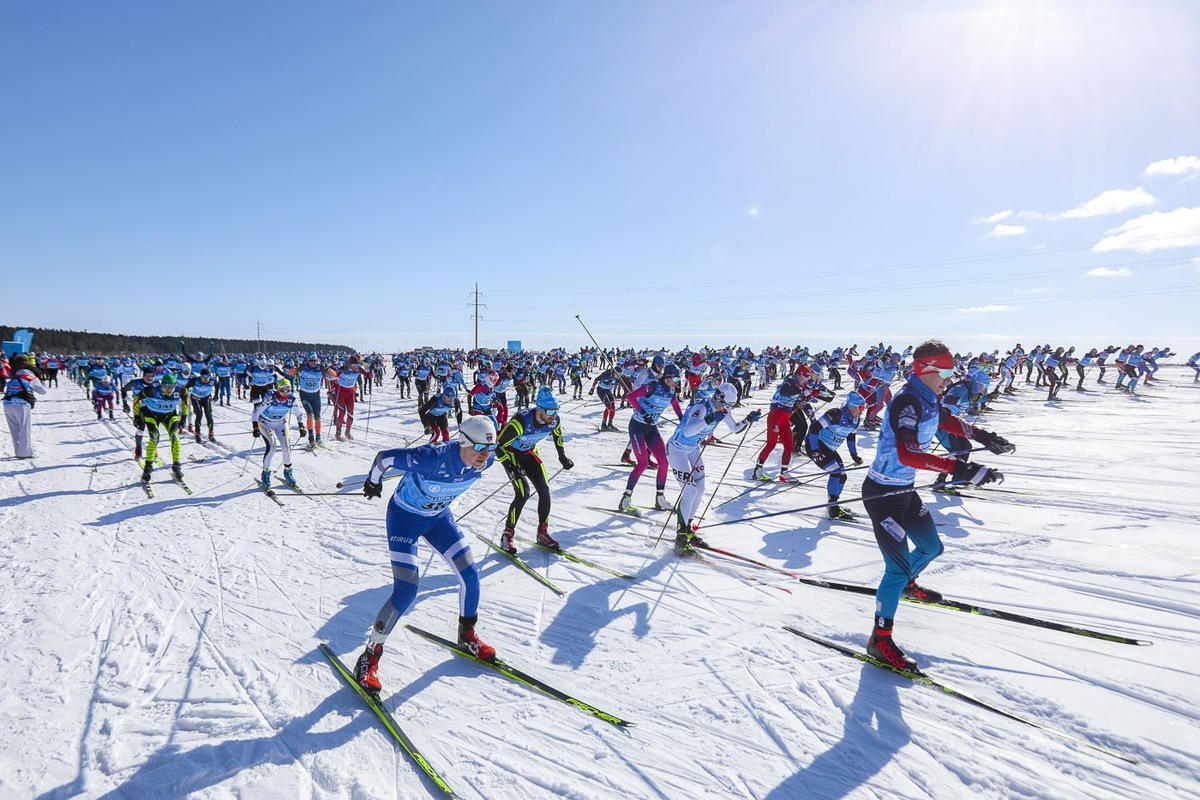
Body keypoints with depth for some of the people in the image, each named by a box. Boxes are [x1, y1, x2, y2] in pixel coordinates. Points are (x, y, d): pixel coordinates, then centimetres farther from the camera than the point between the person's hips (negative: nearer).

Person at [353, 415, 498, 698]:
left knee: (470, 574, 0)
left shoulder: (485, 460, -22)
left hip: (438, 516, 6)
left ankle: (467, 634, 27)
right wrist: (373, 482, -4)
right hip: (404, 517, -5)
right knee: (406, 592, -14)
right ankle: (370, 655, 8)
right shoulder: (432, 458, -39)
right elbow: (384, 457, -26)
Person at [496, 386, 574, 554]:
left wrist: (562, 457, 10)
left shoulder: (554, 420, -19)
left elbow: (558, 436, 7)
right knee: (523, 493, -19)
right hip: (510, 452, -5)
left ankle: (542, 532, 12)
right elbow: (500, 443, -28)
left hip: (530, 452, 5)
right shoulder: (522, 420, -37)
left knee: (544, 490, -6)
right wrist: (511, 466, -30)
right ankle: (507, 535, -3)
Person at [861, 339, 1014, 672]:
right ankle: (880, 639, 7)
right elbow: (907, 453, -40)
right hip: (882, 494, -10)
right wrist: (959, 468, -45)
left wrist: (982, 436, 23)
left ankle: (907, 584, 54)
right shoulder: (907, 402, -26)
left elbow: (946, 420, 26)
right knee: (898, 567, -7)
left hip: (905, 490, 10)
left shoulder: (929, 400, 3)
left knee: (932, 547, 24)